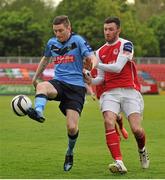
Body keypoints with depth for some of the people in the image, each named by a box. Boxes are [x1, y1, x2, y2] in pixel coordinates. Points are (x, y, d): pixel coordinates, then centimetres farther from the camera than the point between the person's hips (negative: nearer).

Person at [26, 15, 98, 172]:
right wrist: (36, 76, 40)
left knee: (72, 128, -11)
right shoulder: (52, 43, 12)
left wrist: (93, 63, -37)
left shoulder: (77, 40, -2)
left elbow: (92, 57, -13)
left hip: (76, 87, -3)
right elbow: (45, 59, 32)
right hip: (58, 83, 4)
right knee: (42, 86, -35)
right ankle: (38, 112, -63)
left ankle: (70, 153, 19)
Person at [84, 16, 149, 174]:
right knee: (109, 122, -24)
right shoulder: (100, 52, 16)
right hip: (109, 93, 4)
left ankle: (142, 150, 24)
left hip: (129, 90, -4)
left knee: (136, 129, -13)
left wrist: (96, 64, -15)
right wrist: (91, 81, -4)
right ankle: (119, 162, -28)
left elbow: (118, 67, -14)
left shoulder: (126, 45, -1)